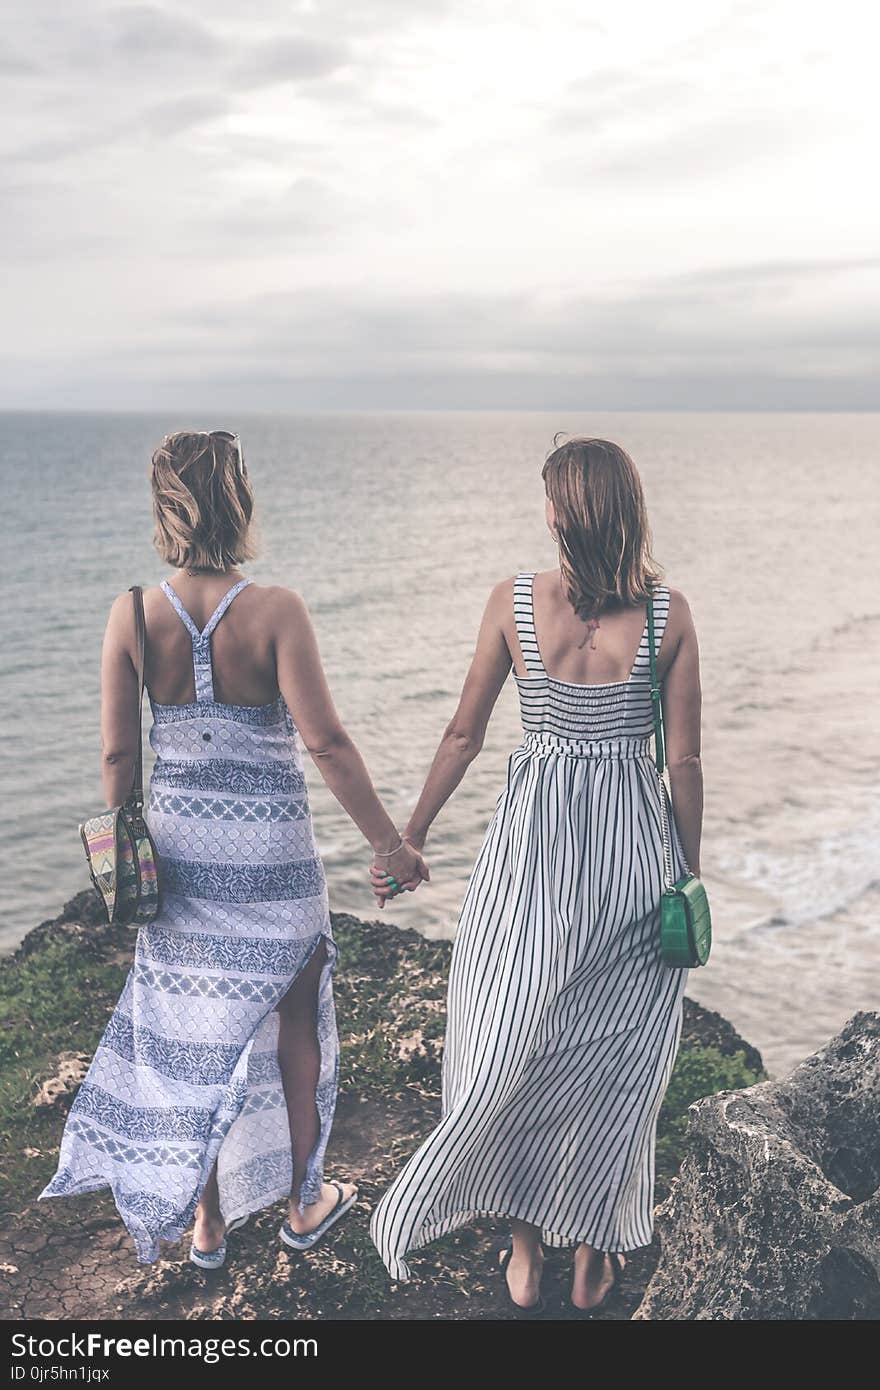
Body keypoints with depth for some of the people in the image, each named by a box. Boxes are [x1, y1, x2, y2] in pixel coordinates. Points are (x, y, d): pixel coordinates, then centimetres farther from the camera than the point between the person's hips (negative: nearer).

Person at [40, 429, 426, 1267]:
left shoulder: (133, 616, -7)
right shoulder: (274, 610, -17)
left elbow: (118, 754, -2)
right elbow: (325, 743, -18)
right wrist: (389, 844, -10)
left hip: (177, 847, 3)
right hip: (270, 853, -3)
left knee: (189, 1032, 18)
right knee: (293, 1026, 18)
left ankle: (207, 1224, 33)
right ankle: (304, 1204, 35)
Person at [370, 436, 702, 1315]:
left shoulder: (513, 602, -9)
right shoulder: (669, 615, -9)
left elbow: (463, 736, -3)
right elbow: (684, 761, -5)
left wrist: (407, 837, 9)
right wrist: (689, 871, 9)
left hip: (533, 842, 0)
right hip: (633, 846, 1)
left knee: (513, 1051, 16)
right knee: (612, 1062, 16)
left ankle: (523, 1255, 30)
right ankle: (593, 1265, 31)